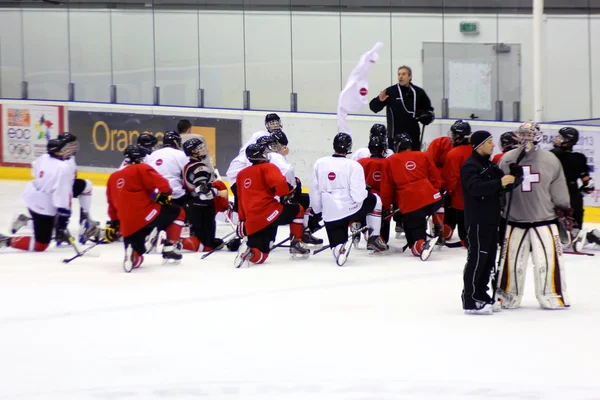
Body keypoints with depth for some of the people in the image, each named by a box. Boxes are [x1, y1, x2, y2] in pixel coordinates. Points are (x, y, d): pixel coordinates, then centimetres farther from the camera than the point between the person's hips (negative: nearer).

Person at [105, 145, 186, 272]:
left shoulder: (113, 177, 21)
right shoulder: (141, 169, 1)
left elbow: (113, 206, 26)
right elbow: (161, 184, -13)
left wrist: (113, 224, 31)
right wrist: (164, 196, 2)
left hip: (127, 227, 6)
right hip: (146, 216, -6)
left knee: (136, 257, 17)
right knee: (178, 213, 15)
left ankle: (133, 256, -19)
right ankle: (170, 249, 8)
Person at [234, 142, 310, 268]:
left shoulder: (241, 174, 24)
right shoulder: (267, 167, 3)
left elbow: (241, 201, 25)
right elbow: (278, 182, -17)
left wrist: (242, 220, 28)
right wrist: (285, 196, -1)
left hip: (251, 222, 6)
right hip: (269, 213, -6)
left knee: (261, 256, 8)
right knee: (297, 210, 19)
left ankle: (248, 251, -25)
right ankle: (297, 244, 16)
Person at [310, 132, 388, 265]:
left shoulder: (319, 164, 3)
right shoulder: (353, 166, -9)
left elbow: (314, 192, 8)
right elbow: (358, 195, -15)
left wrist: (318, 210, 22)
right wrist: (365, 192, 8)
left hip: (330, 215, 2)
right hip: (351, 210, -2)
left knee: (336, 244, 14)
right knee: (374, 200, 26)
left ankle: (339, 249, -25)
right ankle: (374, 238, 22)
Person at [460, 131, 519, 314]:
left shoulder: (490, 165, 16)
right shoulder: (470, 166, -13)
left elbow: (501, 183, 18)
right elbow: (476, 187, -29)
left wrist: (510, 179, -3)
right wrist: (499, 183, -37)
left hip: (491, 220, 9)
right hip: (477, 221, -9)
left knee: (489, 258, 13)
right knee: (477, 258, -9)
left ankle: (481, 295, 22)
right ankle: (470, 301, -7)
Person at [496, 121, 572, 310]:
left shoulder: (550, 160, 0)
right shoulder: (507, 160, 0)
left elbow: (559, 192, 6)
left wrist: (564, 213, 4)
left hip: (544, 219, 0)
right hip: (515, 220, 1)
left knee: (548, 258, -4)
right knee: (512, 259, 3)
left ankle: (554, 296, 7)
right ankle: (506, 296, 15)